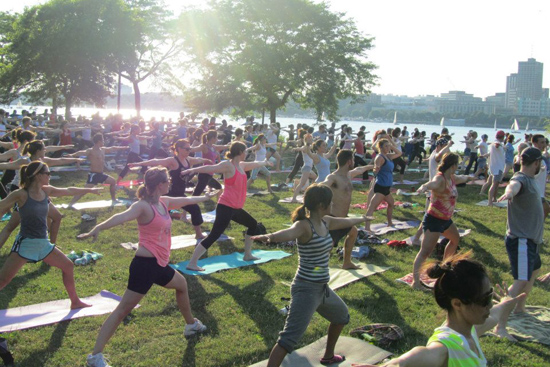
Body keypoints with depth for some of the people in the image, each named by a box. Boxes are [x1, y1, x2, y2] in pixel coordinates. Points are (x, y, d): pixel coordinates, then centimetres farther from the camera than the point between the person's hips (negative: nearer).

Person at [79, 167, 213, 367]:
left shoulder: (164, 202, 9)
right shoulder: (143, 206, -16)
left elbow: (185, 200, 28)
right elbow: (123, 216, -36)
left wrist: (205, 197, 46)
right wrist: (99, 227, -55)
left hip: (159, 264, 9)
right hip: (145, 264, -9)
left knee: (181, 285, 30)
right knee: (123, 309, -8)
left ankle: (191, 324, 53)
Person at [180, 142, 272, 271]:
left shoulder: (241, 165, 14)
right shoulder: (228, 165, -13)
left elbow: (253, 164, 36)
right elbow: (211, 168, -28)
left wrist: (264, 163, 55)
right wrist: (193, 170, -43)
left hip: (235, 208, 10)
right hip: (226, 207, -10)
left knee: (253, 224, 25)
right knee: (214, 236, -15)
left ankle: (247, 255, 36)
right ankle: (192, 263, -13)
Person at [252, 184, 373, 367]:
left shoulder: (326, 222, 6)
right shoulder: (304, 225, -20)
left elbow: (346, 222, 28)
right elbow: (288, 233, -43)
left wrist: (362, 218, 47)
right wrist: (271, 236, -66)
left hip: (322, 288, 10)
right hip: (306, 289, -10)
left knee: (342, 317, 33)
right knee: (289, 338, -18)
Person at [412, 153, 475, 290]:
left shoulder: (452, 178, 7)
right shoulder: (440, 179, -22)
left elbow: (461, 178, 32)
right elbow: (433, 183, -47)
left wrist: (470, 178, 53)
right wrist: (424, 187, -70)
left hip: (445, 219, 11)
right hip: (434, 220, -11)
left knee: (455, 239, 32)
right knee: (425, 251, -14)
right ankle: (416, 281, -17)